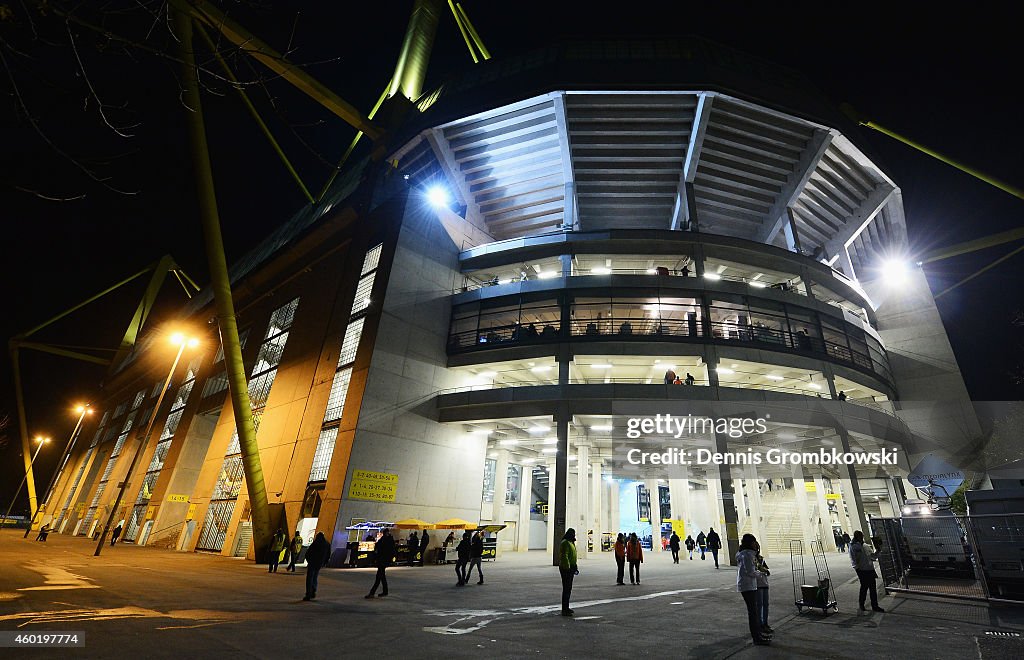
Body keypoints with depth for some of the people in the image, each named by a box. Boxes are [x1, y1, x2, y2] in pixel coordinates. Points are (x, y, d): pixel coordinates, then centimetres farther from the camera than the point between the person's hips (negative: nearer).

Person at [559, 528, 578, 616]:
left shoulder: (571, 543, 16)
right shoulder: (565, 543, -17)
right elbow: (564, 556, -24)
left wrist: (575, 567, 23)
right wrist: (568, 568, -27)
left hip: (570, 568, 11)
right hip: (566, 569, -10)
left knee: (568, 588, 18)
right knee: (566, 589, -8)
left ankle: (566, 608, 29)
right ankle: (564, 610, -3)